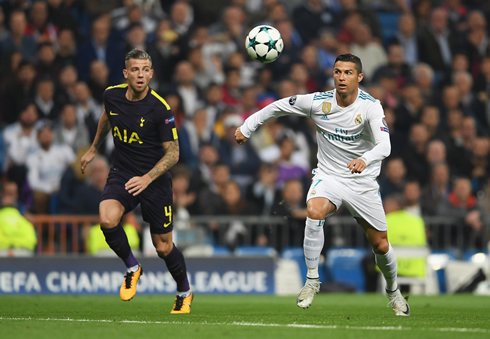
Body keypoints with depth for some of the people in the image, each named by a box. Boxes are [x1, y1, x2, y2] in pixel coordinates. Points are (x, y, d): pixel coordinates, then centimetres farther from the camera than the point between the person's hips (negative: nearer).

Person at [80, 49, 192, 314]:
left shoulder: (160, 109, -18)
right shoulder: (112, 95, -5)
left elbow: (173, 153, -14)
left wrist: (147, 178, -27)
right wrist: (94, 148, 31)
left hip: (154, 180, -3)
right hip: (121, 174, 3)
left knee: (163, 246, 4)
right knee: (107, 220, -27)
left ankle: (184, 292, 33)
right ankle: (132, 268, 0)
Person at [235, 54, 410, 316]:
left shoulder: (370, 106, -18)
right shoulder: (318, 102, -11)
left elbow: (384, 146, -31)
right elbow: (278, 107, 5)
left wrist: (365, 160, -51)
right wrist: (247, 127, 8)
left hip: (363, 182, 0)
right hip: (328, 176, 1)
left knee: (380, 245, 5)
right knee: (314, 211, -32)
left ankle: (393, 290, 36)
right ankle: (312, 280, -19)